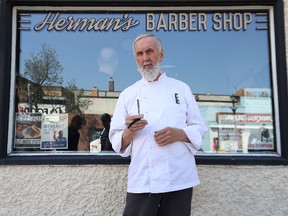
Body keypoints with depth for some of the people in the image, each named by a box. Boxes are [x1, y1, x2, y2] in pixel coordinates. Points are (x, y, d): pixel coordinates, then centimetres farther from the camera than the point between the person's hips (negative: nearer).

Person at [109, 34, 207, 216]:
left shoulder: (181, 88, 6)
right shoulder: (128, 94, 6)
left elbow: (199, 130, 5)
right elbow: (117, 141, 5)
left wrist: (180, 134, -15)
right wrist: (129, 132, -17)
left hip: (179, 178, 1)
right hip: (142, 181, 0)